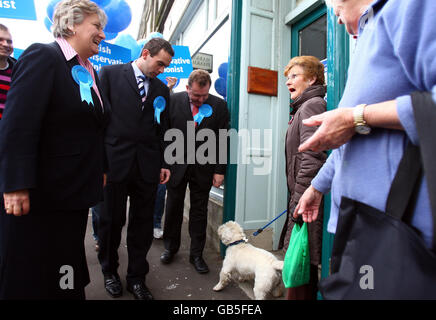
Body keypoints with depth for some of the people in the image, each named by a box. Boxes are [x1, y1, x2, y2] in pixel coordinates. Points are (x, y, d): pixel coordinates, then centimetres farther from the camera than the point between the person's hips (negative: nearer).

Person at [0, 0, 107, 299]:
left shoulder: (91, 73, 13)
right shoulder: (42, 56, -11)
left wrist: (100, 170, 14)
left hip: (75, 191, 8)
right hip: (39, 194, -7)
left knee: (66, 267, 20)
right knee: (30, 273, 11)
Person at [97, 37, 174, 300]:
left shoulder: (162, 89, 13)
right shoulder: (111, 74, 5)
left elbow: (163, 130, 13)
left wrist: (164, 164, 7)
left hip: (147, 165, 3)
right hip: (114, 160, -2)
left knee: (143, 223, 8)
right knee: (112, 220, 10)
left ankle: (137, 278, 25)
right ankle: (110, 271, 33)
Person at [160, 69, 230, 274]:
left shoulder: (219, 105, -4)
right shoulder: (174, 100, -4)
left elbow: (222, 140, -3)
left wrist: (220, 170, -6)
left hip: (203, 167, 0)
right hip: (176, 164, 1)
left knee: (199, 211, 9)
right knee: (173, 207, 13)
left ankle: (196, 254, 24)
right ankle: (171, 247, 34)